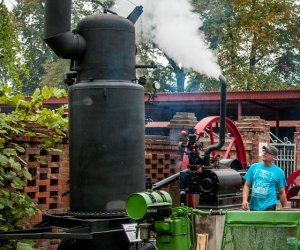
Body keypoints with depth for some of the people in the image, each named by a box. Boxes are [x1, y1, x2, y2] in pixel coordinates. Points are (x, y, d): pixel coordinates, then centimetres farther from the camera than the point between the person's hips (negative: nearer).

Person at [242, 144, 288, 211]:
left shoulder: (279, 172, 1)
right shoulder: (254, 167, 7)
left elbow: (282, 192, 4)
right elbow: (247, 185, 9)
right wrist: (245, 200, -6)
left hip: (269, 207, -3)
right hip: (253, 207, 3)